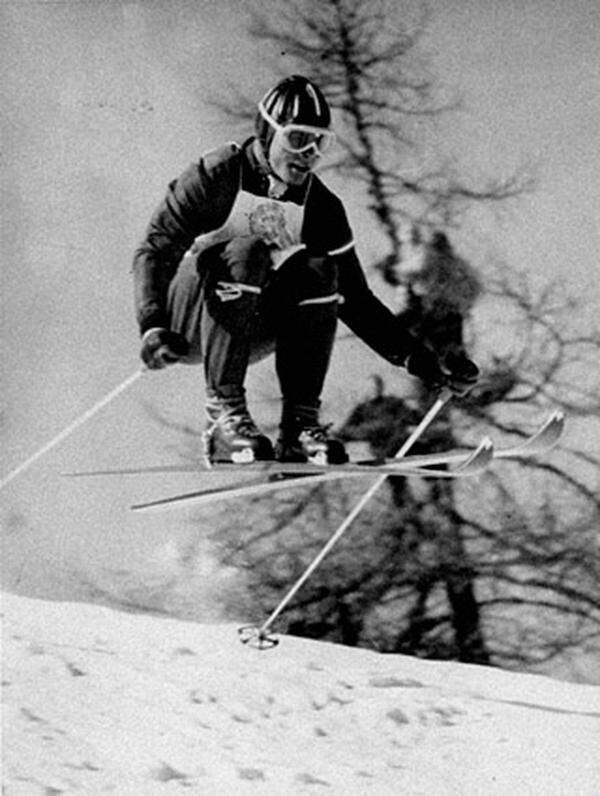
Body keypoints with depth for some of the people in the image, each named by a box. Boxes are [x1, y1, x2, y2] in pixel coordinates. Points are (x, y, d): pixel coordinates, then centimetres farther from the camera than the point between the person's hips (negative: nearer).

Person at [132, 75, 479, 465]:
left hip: (251, 332, 4)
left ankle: (300, 424, -21)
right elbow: (155, 252, -15)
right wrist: (153, 328, -32)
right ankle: (224, 415, -32)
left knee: (318, 271, -22)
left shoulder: (321, 208, 0)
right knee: (245, 252, -32)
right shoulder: (218, 176, -12)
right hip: (186, 328, -4)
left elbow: (356, 301, 5)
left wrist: (427, 364, -2)